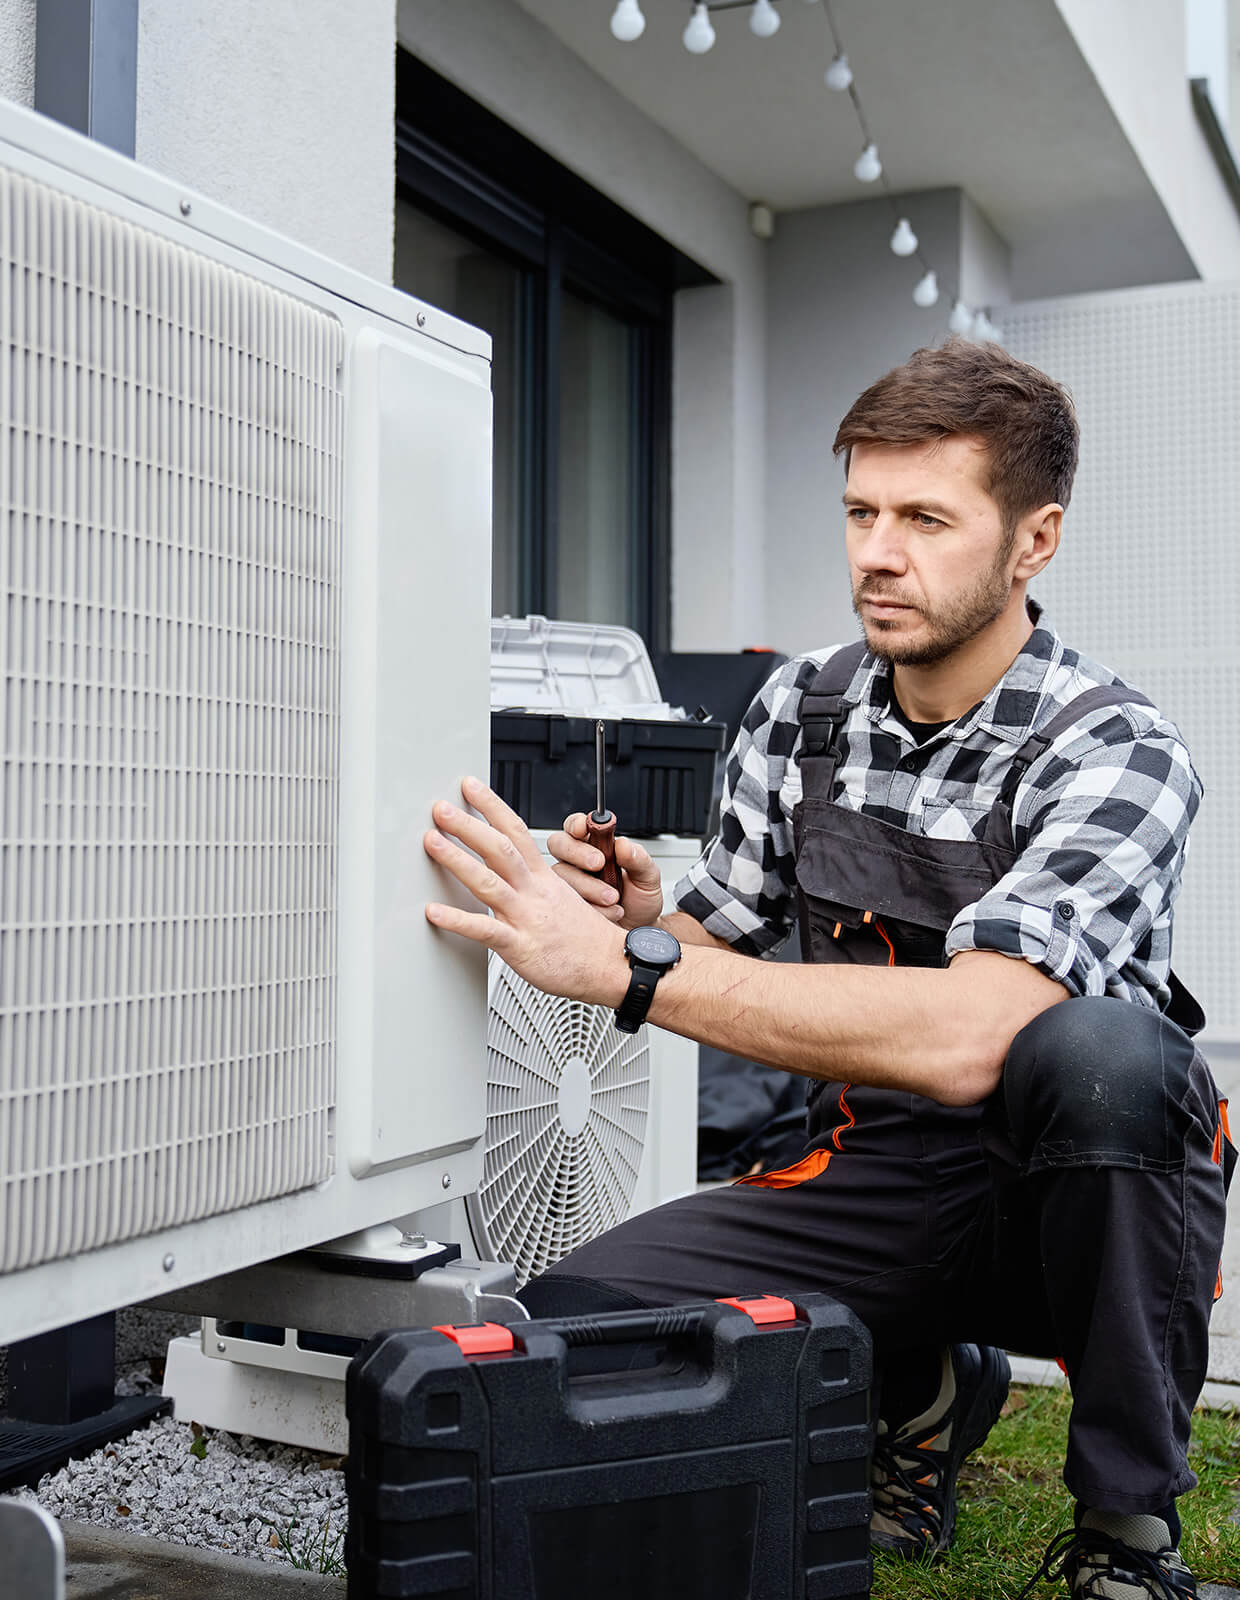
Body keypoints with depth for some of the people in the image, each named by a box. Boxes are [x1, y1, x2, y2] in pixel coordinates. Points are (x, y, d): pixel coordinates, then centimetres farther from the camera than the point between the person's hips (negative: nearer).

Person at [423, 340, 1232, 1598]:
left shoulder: (1115, 752, -19)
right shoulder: (800, 708, 0)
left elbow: (962, 1040, -35)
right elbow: (719, 944, 9)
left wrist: (626, 966, -35)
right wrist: (644, 917, -15)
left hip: (1079, 1199, -4)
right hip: (869, 1187, 5)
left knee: (1099, 1048, -38)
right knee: (573, 1317, -17)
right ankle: (923, 1388, 12)